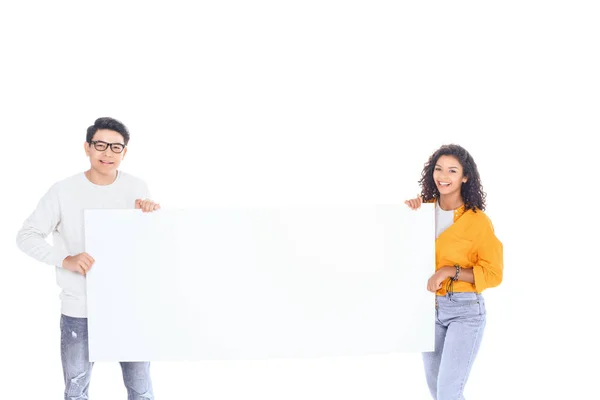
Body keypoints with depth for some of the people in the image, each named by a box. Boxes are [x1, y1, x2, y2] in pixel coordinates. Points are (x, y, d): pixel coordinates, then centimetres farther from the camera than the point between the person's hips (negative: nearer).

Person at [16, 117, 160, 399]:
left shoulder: (137, 188, -1)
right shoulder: (63, 191, -8)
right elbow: (26, 236, -5)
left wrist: (152, 213, -15)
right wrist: (66, 260, -20)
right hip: (78, 310, -1)